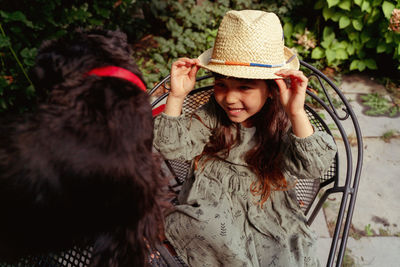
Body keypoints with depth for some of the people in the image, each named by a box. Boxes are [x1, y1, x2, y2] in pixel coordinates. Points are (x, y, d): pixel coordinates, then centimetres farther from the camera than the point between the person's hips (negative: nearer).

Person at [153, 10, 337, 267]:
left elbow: (314, 166, -23)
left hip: (269, 217, -1)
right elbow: (172, 146, -9)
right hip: (212, 221, 2)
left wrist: (297, 113, -37)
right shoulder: (212, 116, -4)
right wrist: (176, 97, -22)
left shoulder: (284, 124, -10)